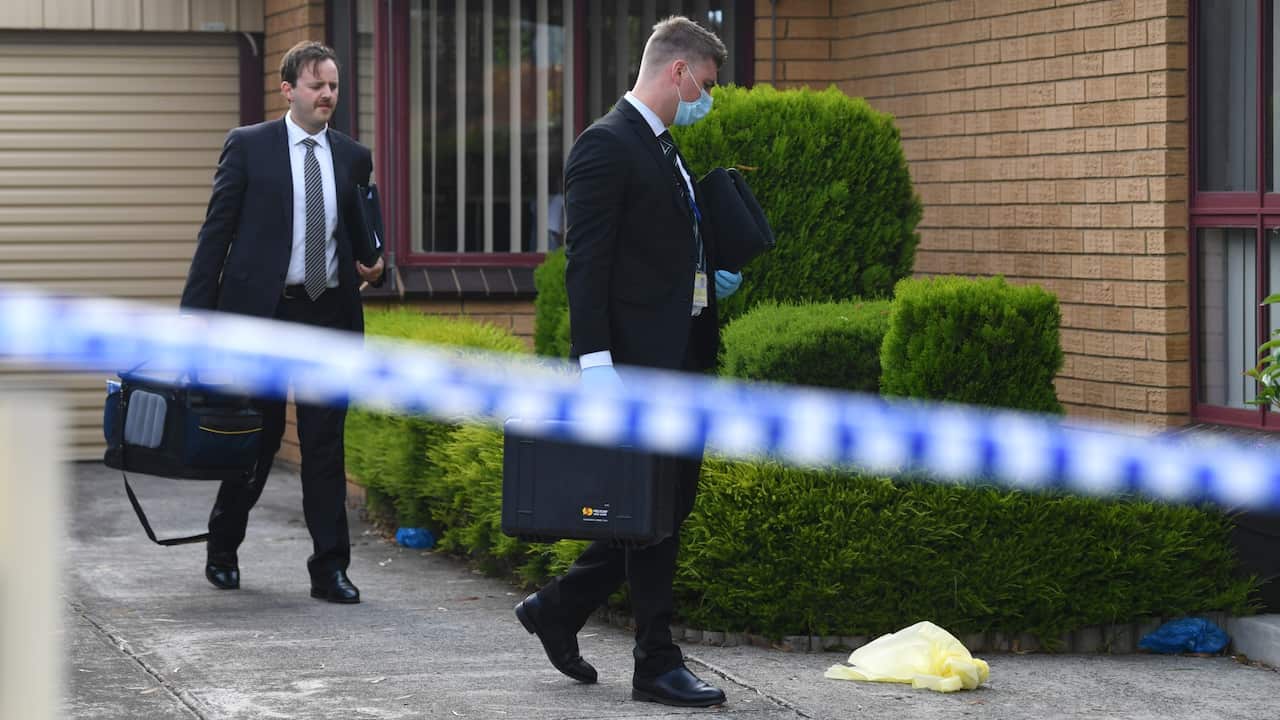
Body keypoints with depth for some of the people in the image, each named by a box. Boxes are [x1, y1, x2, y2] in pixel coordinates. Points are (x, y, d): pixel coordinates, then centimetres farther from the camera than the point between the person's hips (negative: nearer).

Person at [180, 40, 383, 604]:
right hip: (261, 312, -3)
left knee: (326, 446, 0)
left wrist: (373, 268, -3)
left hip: (329, 315, 3)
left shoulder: (353, 158, 11)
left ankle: (329, 568, 3)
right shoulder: (248, 146, 0)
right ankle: (222, 547, 27)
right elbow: (216, 233, -1)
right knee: (257, 440, 6)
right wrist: (195, 315, -6)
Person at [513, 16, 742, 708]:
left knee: (672, 500, 13)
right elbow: (586, 264, -18)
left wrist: (711, 277, 15)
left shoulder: (665, 151, 18)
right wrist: (595, 362, -24)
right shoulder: (606, 146, -12)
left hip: (681, 356, 10)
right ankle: (656, 665, 3)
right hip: (637, 360, -10)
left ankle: (557, 608, 25)